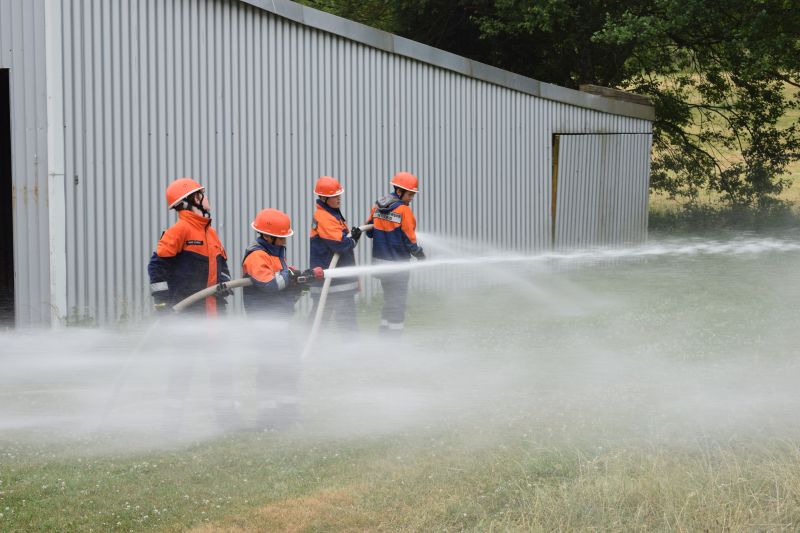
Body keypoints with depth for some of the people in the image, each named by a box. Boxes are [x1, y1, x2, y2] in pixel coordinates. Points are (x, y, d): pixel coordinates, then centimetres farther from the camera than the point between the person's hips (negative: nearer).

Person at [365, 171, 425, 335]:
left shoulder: (377, 206, 4)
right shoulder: (404, 210, -16)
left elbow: (369, 231, 12)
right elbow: (409, 240, -13)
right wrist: (420, 254, 3)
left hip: (380, 260, 7)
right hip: (397, 264, -7)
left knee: (389, 301, 18)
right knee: (398, 303, 1)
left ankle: (384, 330, 19)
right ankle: (394, 334, 2)